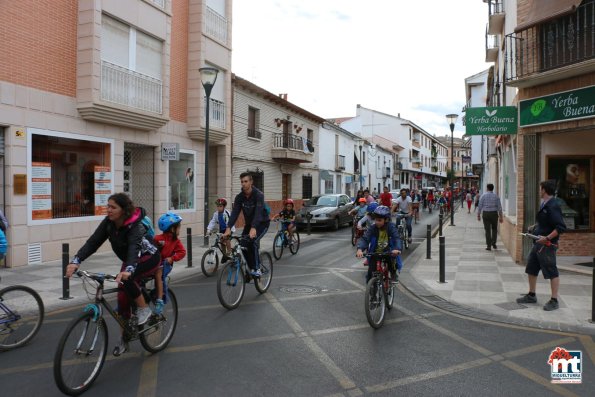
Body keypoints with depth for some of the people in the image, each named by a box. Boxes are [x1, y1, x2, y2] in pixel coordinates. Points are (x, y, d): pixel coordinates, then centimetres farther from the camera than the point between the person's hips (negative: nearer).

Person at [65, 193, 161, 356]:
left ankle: (144, 308, -10)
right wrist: (76, 261, -37)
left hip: (149, 258, -7)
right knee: (122, 297, 1)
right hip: (129, 260, 7)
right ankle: (124, 339, 16)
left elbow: (134, 247, -49)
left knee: (126, 278, -34)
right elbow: (93, 242, -22)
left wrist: (128, 270, -66)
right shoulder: (109, 222, -15)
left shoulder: (136, 225, -33)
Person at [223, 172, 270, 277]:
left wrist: (253, 228, -52)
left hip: (262, 223, -5)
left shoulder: (259, 195, -25)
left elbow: (258, 212, -38)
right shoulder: (239, 197, -10)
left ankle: (257, 269, -15)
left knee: (253, 242, -28)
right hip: (249, 223, 5)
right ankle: (252, 268, 10)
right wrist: (228, 228, -35)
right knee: (243, 245, -9)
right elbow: (235, 213, -20)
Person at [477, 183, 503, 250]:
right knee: (494, 229, 18)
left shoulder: (483, 195, -2)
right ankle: (493, 243, 9)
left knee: (487, 230, 3)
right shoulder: (496, 196, 1)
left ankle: (489, 246, 2)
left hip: (486, 213, -1)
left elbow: (480, 205, -3)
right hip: (494, 213, 1)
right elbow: (499, 206, 1)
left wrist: (478, 215, 5)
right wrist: (501, 216, 5)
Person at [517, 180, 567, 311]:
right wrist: (535, 228, 12)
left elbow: (561, 227, -23)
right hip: (538, 243, 10)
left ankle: (554, 301, 12)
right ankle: (531, 295, 30)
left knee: (552, 273, 1)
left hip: (547, 245, -10)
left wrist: (547, 238, -25)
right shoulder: (544, 204, 11)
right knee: (531, 269, 17)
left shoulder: (553, 206, -18)